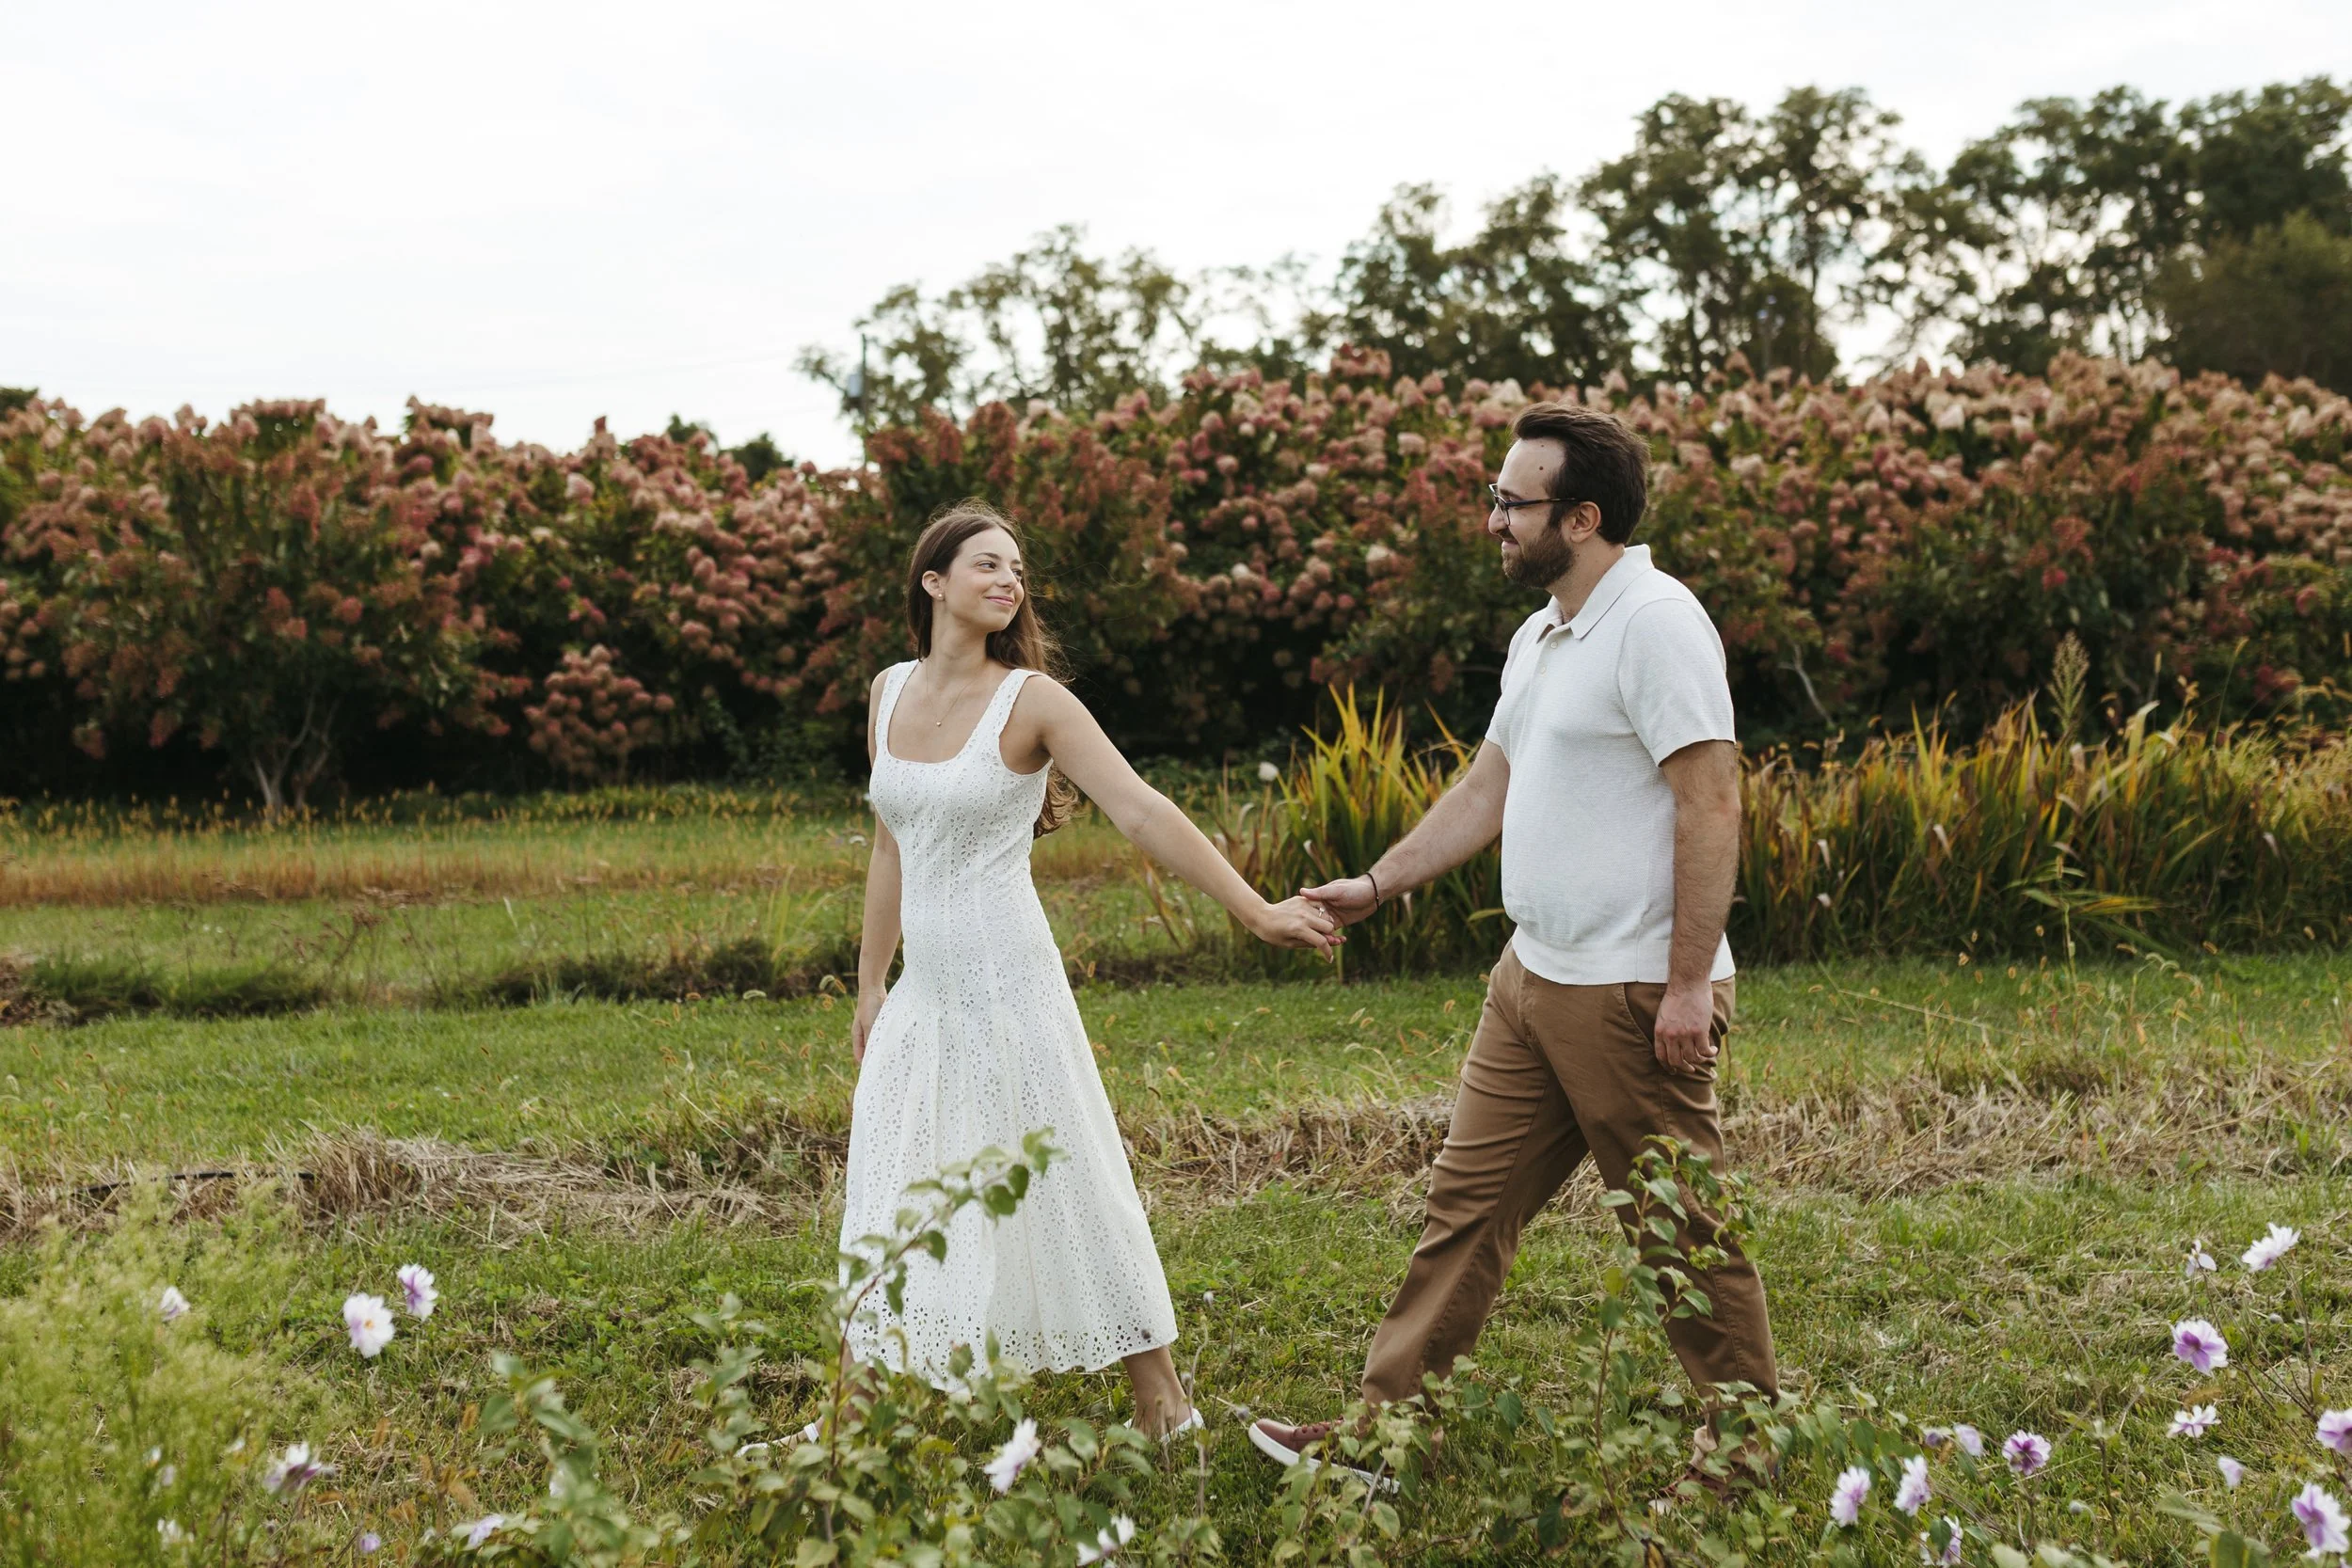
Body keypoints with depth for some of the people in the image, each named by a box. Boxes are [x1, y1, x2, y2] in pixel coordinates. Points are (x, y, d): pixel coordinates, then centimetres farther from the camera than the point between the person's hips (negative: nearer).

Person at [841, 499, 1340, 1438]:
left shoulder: (1031, 700, -9)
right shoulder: (889, 692, 7)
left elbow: (1142, 811, -16)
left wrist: (1256, 910, -24)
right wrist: (870, 987, 19)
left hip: (1007, 984, -5)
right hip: (924, 991, 5)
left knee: (1059, 1191, -2)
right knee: (907, 1213, 11)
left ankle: (1163, 1411, 7)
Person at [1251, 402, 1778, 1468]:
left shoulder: (1656, 624, -15)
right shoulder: (1541, 637, 14)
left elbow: (1711, 805, -20)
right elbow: (1488, 790, 25)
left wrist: (1688, 983, -22)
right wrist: (1375, 884, 23)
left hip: (1634, 995, -9)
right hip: (1532, 979, 9)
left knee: (1683, 1231, 1)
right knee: (1468, 1199, 10)